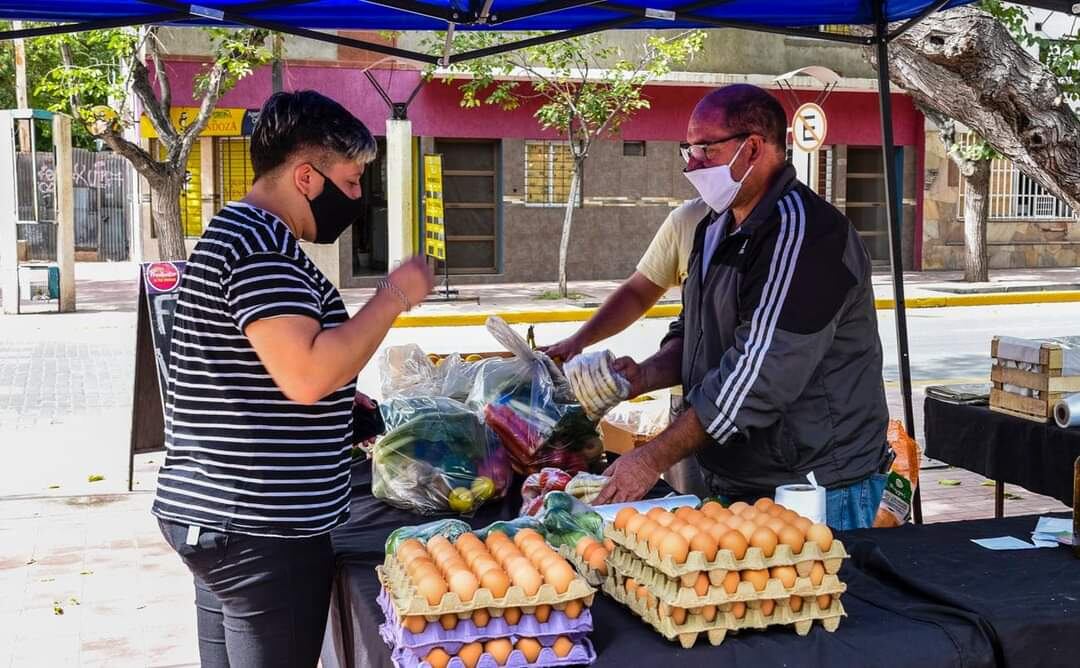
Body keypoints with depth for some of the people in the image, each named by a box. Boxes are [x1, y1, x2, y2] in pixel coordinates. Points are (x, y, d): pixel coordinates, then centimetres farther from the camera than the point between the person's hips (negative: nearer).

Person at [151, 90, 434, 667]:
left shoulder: (237, 232, 16)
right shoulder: (261, 242, -18)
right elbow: (307, 375, -27)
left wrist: (341, 405, 18)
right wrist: (394, 297, -17)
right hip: (261, 530, -11)